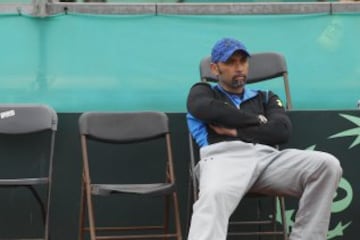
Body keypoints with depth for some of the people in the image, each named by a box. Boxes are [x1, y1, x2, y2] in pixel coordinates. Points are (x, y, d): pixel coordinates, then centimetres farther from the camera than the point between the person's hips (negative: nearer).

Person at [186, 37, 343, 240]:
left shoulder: (265, 97, 34)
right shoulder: (203, 92, 29)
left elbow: (282, 131, 13)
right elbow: (207, 110, 1)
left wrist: (235, 131, 4)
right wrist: (256, 120, 10)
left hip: (266, 157, 3)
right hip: (224, 156, -3)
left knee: (327, 165, -25)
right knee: (214, 197, -41)